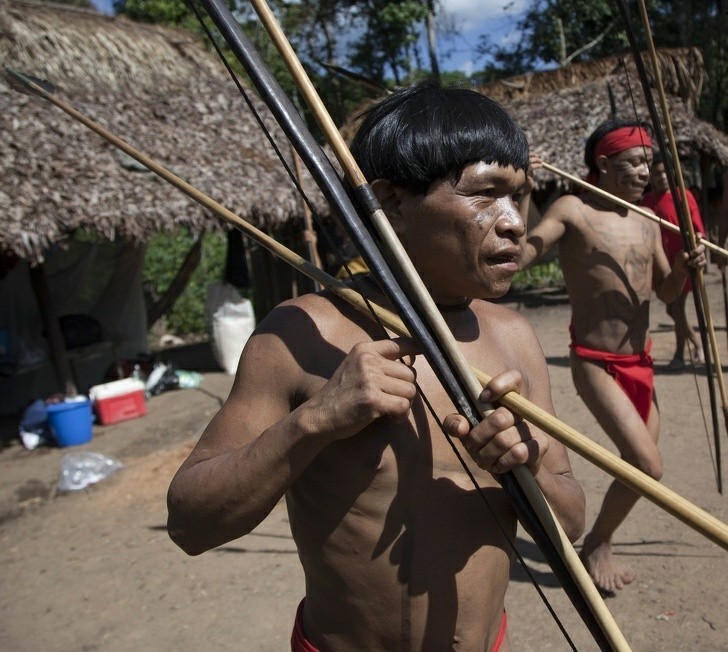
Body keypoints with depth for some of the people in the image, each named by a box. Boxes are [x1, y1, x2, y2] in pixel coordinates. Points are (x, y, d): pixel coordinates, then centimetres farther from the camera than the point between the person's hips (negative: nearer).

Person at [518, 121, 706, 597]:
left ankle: (602, 546, 38)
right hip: (596, 364, -7)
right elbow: (516, 259, -25)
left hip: (641, 363, 7)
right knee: (648, 465, -15)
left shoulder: (647, 222, 8)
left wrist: (684, 268, -6)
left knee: (640, 464, 15)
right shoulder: (572, 211, -11)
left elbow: (666, 292, 15)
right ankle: (597, 544, 12)